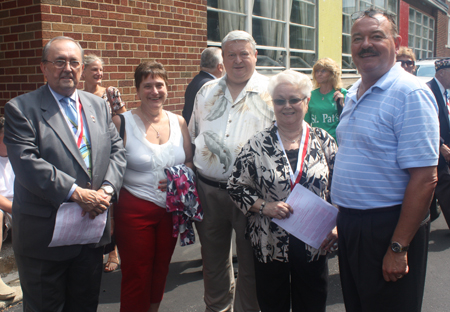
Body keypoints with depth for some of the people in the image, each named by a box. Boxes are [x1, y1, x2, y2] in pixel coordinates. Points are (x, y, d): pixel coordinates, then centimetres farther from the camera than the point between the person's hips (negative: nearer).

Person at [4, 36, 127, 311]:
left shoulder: (98, 105, 10)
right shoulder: (21, 109, -7)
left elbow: (117, 151, 6)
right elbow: (27, 164, -19)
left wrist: (107, 189, -12)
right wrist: (76, 193, -23)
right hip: (45, 234, -4)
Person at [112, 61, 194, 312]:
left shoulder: (178, 122, 6)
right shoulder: (123, 122, -6)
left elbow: (190, 161, 9)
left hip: (171, 209, 4)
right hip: (135, 209, -4)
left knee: (160, 274, 16)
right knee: (137, 279, 4)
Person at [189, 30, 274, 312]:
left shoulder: (271, 93, -3)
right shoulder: (207, 93, 11)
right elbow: (193, 137, 18)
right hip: (208, 189, 5)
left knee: (250, 264, 8)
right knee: (213, 260, 19)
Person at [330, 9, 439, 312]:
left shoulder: (411, 93, -16)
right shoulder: (354, 94, 10)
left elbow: (425, 178, -21)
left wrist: (398, 248, -21)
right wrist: (339, 221, 15)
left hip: (388, 226, -8)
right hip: (349, 220, 8)